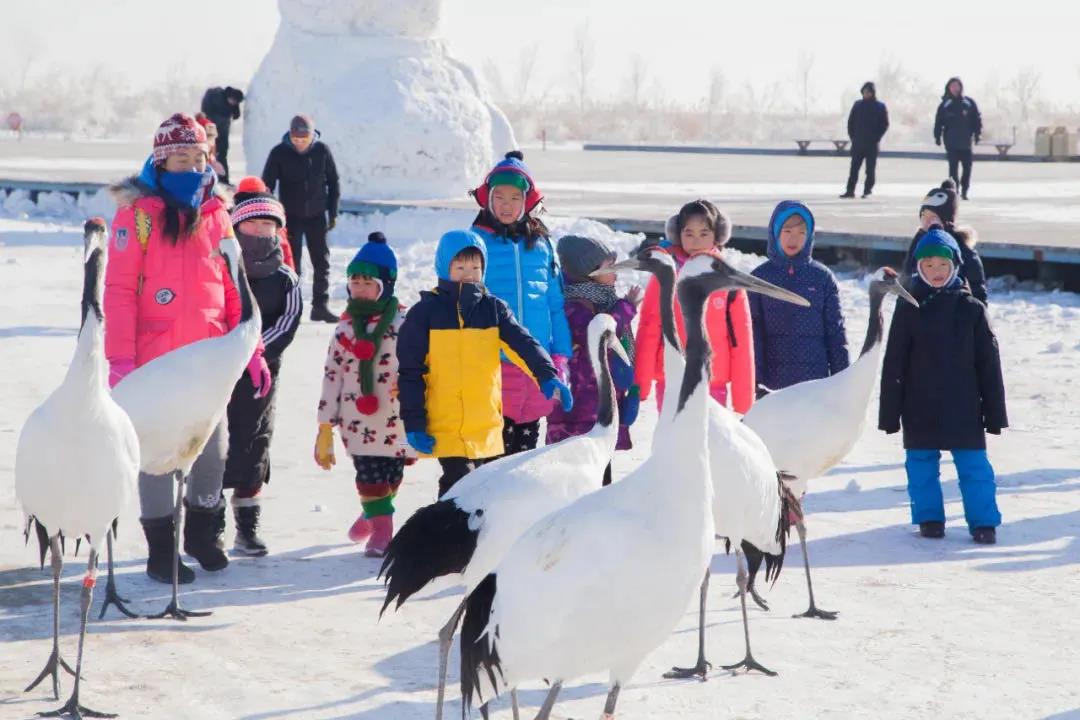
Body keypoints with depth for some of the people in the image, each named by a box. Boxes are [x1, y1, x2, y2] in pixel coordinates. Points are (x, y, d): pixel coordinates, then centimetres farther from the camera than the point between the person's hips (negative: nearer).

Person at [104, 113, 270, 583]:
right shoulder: (138, 212, -7)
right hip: (154, 358, -5)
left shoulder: (215, 213, 9)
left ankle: (203, 533, 30)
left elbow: (231, 287, 13)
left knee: (213, 448, 11)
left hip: (208, 357, 5)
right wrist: (120, 360, -17)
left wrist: (252, 350, 9)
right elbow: (119, 289, -11)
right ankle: (161, 551, 13)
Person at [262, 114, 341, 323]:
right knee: (292, 262, 1)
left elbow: (333, 183, 4)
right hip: (290, 216, -2)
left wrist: (333, 213, 3)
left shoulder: (322, 151, -6)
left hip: (316, 214, 2)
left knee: (322, 261, 5)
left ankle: (320, 305, 13)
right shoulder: (279, 153, -10)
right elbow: (267, 185, -4)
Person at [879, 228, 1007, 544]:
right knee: (922, 466, 8)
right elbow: (894, 365, 2)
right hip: (920, 409, 1)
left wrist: (995, 412, 3)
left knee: (974, 466, 0)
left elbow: (989, 364, 4)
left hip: (963, 408, -1)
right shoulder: (909, 308, 0)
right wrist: (890, 413, -1)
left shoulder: (971, 308, 1)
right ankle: (929, 518, 22)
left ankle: (984, 522, 8)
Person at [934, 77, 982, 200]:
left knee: (967, 167, 3)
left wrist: (977, 133, -2)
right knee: (953, 167, -2)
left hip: (965, 142, 1)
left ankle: (964, 190, 17)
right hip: (951, 142, -1)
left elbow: (977, 118, 4)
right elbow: (939, 121, 0)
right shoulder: (945, 105, 1)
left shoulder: (969, 103, 2)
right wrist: (937, 136, -5)